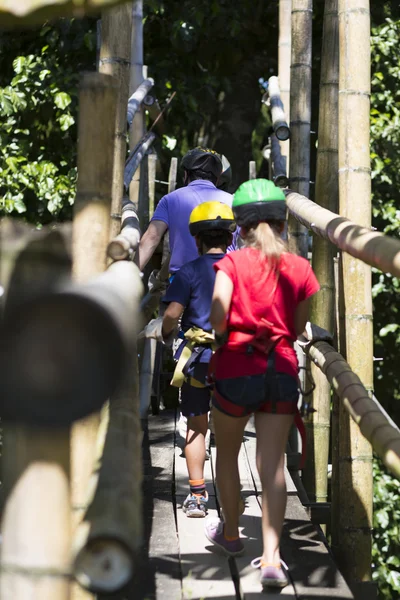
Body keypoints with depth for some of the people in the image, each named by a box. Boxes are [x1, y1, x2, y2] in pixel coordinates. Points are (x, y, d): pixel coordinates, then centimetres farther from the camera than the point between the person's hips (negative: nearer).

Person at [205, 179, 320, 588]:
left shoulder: (233, 262, -4)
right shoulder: (300, 268, 4)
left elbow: (217, 316, -16)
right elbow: (298, 328, 9)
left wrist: (222, 340, 2)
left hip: (237, 369, -2)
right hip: (282, 370, 2)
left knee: (227, 452, 21)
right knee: (272, 465, 0)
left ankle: (230, 533, 38)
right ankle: (271, 558, -11)